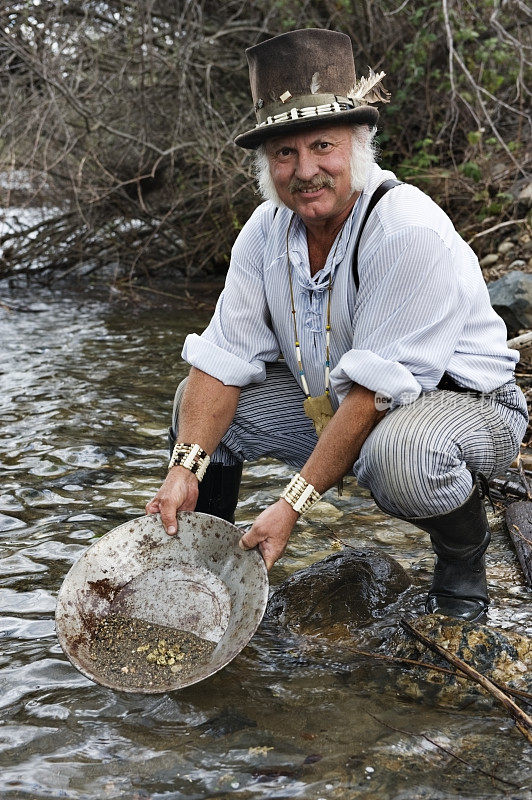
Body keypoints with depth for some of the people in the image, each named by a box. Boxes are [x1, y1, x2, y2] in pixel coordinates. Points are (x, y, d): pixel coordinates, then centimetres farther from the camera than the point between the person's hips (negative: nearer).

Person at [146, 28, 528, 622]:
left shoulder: (410, 232, -29)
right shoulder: (266, 229, -6)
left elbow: (375, 390, -30)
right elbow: (223, 360, -6)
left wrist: (294, 502, -31)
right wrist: (185, 468, -21)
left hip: (459, 396, -7)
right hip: (331, 402, 7)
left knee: (397, 451, -40)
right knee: (197, 403, -1)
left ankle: (463, 558, -6)